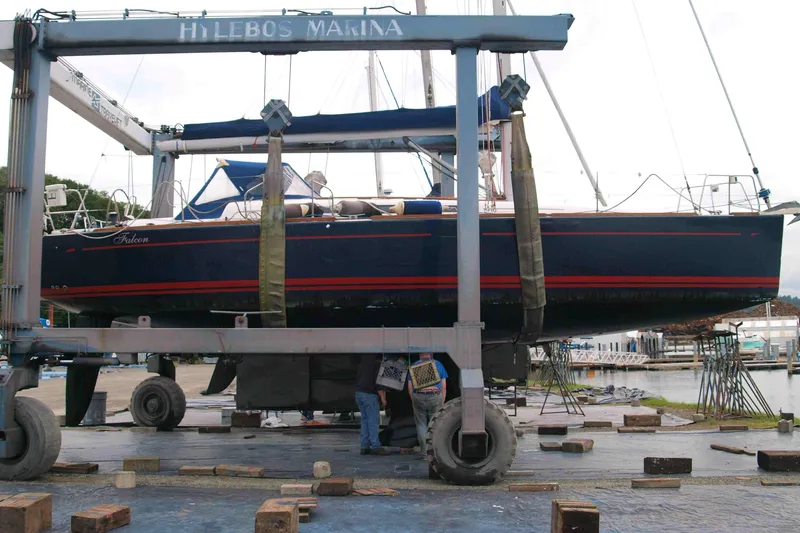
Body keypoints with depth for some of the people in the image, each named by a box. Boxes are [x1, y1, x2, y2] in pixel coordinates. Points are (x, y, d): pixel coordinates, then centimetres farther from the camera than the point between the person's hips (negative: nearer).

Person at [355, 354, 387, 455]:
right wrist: (383, 398, -12)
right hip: (370, 394, -8)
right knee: (373, 420, -3)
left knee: (364, 420, 11)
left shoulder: (364, 359, 13)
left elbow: (357, 377, 18)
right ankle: (375, 446, -4)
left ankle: (364, 446, 9)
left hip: (358, 393, 8)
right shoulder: (378, 362, -11)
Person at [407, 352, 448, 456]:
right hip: (435, 397, 0)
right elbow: (444, 387, 5)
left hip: (418, 398, 0)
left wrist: (413, 402, 12)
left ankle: (424, 453, 3)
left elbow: (410, 387, 7)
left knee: (421, 425, 6)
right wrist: (442, 403, 9)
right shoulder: (439, 365, 10)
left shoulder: (413, 366, 11)